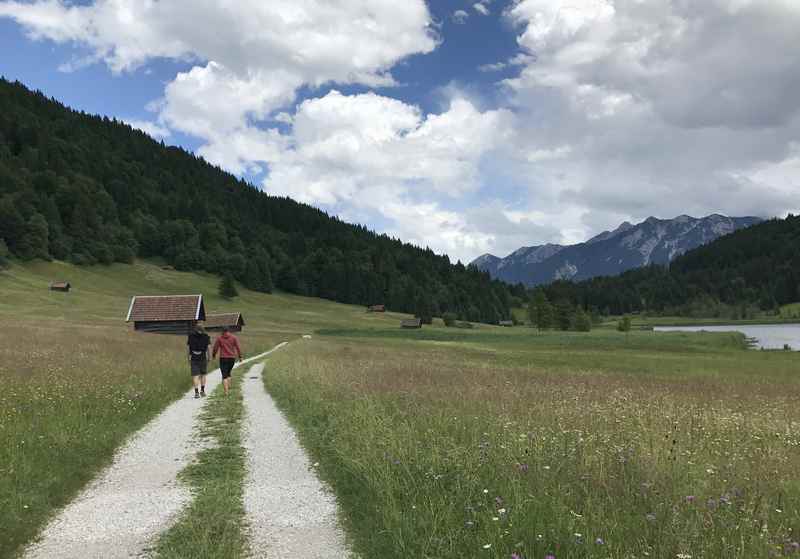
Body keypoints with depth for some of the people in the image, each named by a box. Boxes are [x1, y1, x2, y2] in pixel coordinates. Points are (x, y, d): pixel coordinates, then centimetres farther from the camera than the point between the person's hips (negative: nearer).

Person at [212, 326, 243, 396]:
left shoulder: (219, 338, 0)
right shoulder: (234, 337, 2)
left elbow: (215, 348, 3)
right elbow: (238, 347, -3)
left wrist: (214, 355, 21)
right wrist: (240, 356, 3)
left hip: (223, 358, -2)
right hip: (232, 358, 2)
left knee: (224, 375, -1)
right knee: (228, 373, 23)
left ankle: (226, 391, -11)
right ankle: (229, 388, 16)